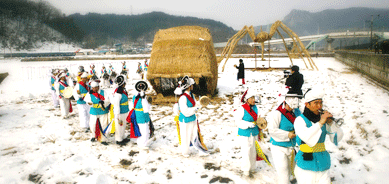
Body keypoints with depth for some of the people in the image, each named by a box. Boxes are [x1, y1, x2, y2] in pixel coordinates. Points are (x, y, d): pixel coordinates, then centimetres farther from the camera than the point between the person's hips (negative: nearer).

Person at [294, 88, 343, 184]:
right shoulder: (300, 120, -8)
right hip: (306, 163, -4)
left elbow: (337, 138, 6)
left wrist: (330, 123, -8)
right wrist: (320, 123, -21)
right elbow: (307, 138, -25)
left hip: (322, 164, 4)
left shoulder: (322, 118, 6)